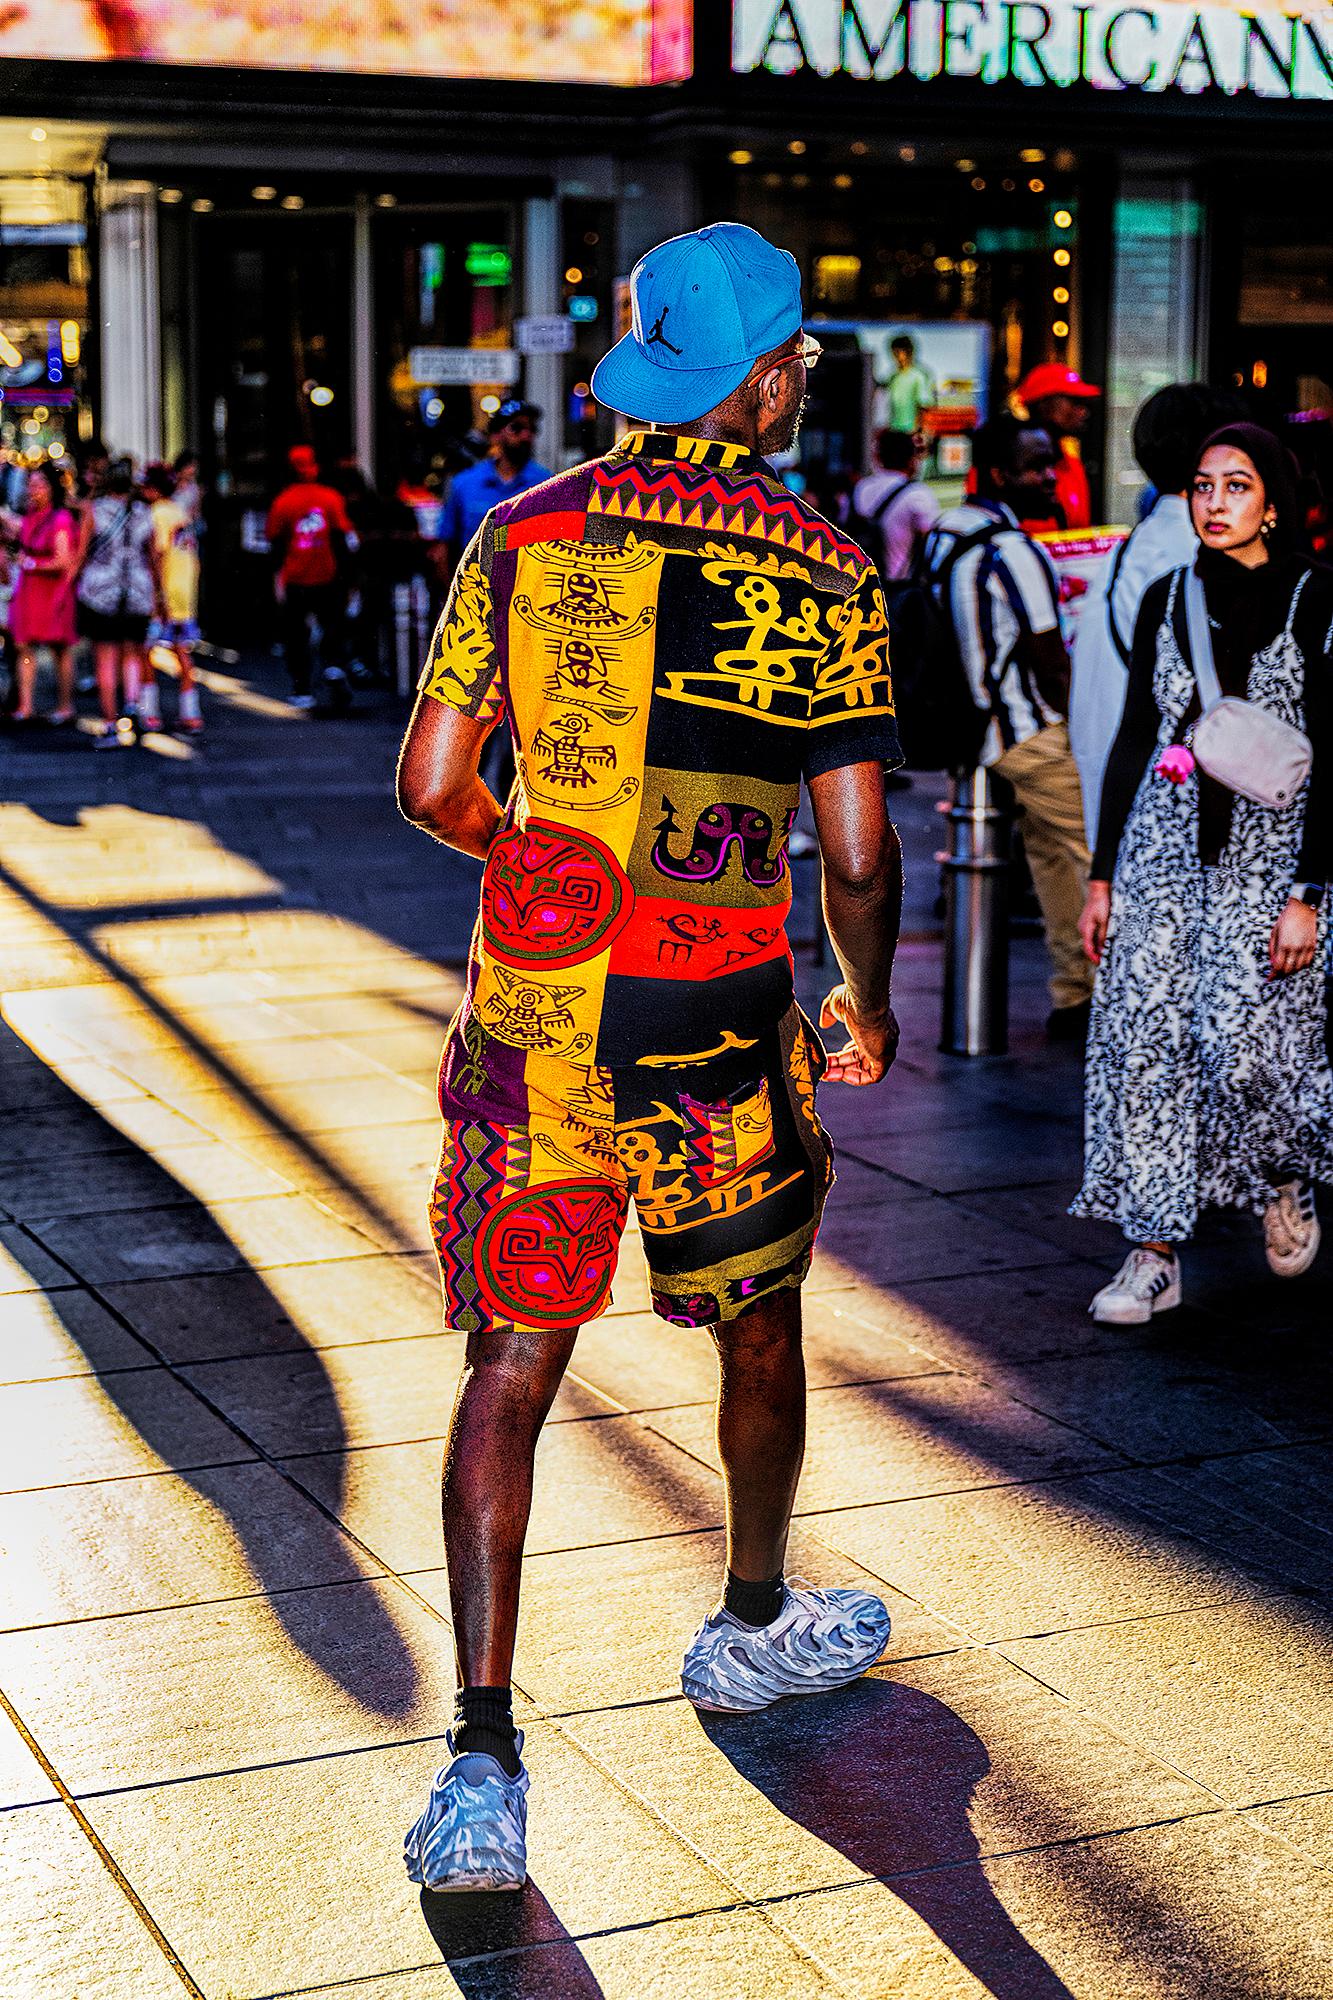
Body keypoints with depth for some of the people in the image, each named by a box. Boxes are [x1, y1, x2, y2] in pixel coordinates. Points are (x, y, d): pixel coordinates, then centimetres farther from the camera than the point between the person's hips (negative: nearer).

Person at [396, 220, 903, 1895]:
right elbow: (857, 854, -6)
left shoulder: (522, 537, 0)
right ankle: (753, 1630, 42)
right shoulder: (822, 575, -6)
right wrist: (869, 1010, 11)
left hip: (530, 1015, 2)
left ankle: (484, 1757, -2)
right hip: (718, 1032, -1)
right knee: (757, 1325, 22)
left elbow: (431, 784, -1)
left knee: (511, 1366, 5)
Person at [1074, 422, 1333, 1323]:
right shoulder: (1168, 598, 9)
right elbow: (1133, 739, 12)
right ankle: (1155, 1255, 6)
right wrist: (1103, 874, 9)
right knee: (1146, 1038, -2)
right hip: (1164, 842, 4)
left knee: (1248, 1045, -10)